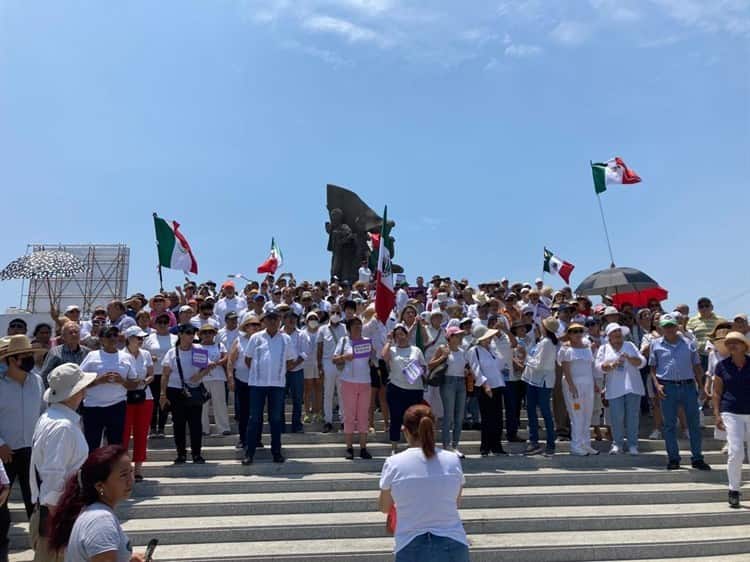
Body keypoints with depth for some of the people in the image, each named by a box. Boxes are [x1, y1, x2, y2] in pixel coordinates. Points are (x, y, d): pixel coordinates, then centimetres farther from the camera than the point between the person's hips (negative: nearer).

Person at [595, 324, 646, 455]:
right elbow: (599, 366, -1)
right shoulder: (604, 348, 10)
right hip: (615, 389, -1)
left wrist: (630, 358, -14)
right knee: (616, 417, -2)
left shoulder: (630, 346, 12)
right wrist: (612, 365, -19)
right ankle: (617, 444, 11)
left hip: (632, 387, 1)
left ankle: (632, 445, 10)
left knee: (633, 417, 2)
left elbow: (642, 362, 4)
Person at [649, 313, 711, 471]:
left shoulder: (689, 344, 8)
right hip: (667, 387, -1)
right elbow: (652, 367, 8)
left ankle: (697, 458, 15)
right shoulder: (656, 344, 5)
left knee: (694, 423, 5)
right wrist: (657, 384, -6)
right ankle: (673, 459, 13)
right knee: (669, 425, 4)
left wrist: (701, 387, 6)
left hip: (689, 386, 1)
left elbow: (697, 367, 12)